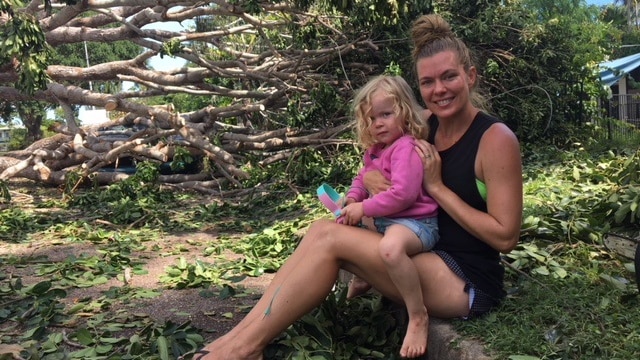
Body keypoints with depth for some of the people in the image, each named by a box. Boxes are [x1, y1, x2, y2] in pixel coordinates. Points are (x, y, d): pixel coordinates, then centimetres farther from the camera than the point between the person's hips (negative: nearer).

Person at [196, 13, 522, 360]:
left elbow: (505, 236, -17)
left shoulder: (495, 139, -15)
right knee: (321, 229, -13)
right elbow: (381, 167, 15)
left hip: (468, 283, -7)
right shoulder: (425, 124, 5)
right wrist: (370, 179, -9)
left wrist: (437, 186, -19)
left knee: (332, 237, -22)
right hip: (426, 255, 7)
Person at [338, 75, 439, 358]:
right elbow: (362, 179, 23)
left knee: (390, 247, -42)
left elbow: (402, 194, -29)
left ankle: (417, 316, -26)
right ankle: (362, 279, 37)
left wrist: (364, 209, -21)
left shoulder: (406, 148, -19)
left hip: (415, 222, -11)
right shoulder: (374, 150, 12)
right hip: (382, 219, 11)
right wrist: (351, 200, 1)